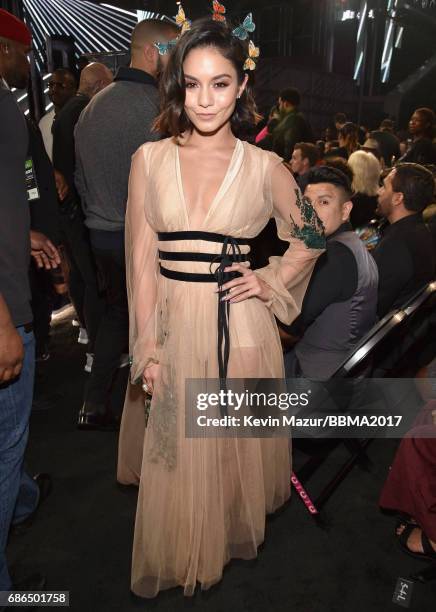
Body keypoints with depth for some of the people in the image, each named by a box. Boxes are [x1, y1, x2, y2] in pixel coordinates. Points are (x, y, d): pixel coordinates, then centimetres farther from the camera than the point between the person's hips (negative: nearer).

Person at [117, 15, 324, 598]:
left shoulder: (264, 166, -1)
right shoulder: (150, 159, 0)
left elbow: (312, 236, 12)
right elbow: (141, 261, -2)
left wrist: (272, 282, -3)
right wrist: (148, 349, -6)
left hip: (240, 328, 0)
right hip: (171, 325, 1)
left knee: (236, 447, 15)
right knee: (175, 457, 15)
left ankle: (231, 538, 46)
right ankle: (175, 558, 44)